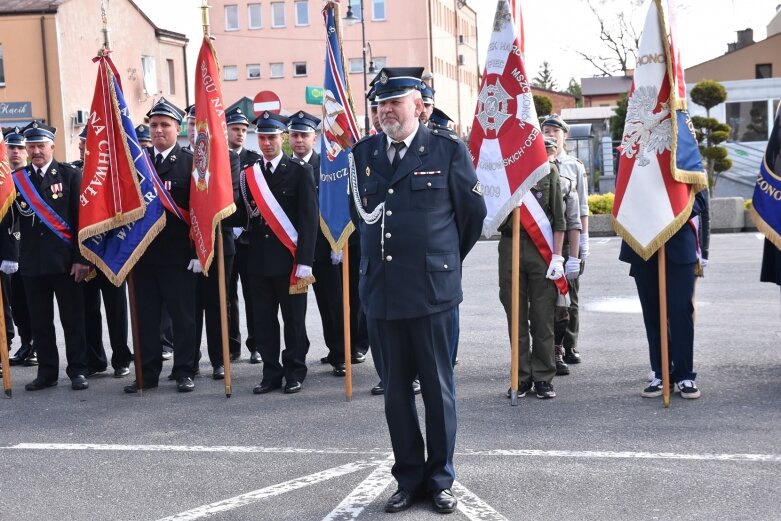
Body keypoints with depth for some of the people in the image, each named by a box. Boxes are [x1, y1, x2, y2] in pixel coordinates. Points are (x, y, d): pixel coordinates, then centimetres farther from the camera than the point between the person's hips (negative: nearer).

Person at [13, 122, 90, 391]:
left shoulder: (70, 175, 0)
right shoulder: (16, 179, 8)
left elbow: (81, 218, -4)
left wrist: (81, 258, -9)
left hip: (64, 260, -3)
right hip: (32, 262, 3)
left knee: (73, 319, 4)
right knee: (40, 321, 9)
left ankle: (78, 370, 12)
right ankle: (47, 371, 19)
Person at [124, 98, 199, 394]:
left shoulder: (190, 163, -1)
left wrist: (198, 252, -11)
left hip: (177, 255, -4)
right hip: (143, 251, 4)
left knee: (182, 315, 5)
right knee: (145, 317, 8)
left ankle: (184, 371, 15)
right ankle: (148, 373, 18)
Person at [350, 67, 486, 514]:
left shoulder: (448, 150, -4)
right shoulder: (365, 153, 7)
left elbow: (474, 212, 6)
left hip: (432, 290, -3)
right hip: (382, 290, 4)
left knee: (438, 388, 6)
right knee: (396, 390, 10)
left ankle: (440, 478, 20)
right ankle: (409, 478, 23)